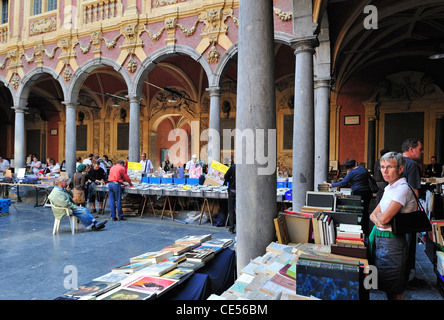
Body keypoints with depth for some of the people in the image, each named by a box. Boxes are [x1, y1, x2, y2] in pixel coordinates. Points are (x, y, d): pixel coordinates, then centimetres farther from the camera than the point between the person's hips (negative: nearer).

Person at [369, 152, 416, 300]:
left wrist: (378, 216, -2)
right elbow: (373, 214, 12)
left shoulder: (402, 188, -17)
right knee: (386, 287, 19)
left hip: (392, 242, -9)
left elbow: (384, 218, -24)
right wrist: (378, 220, -10)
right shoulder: (389, 188, 12)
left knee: (394, 292, 4)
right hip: (380, 239, 9)